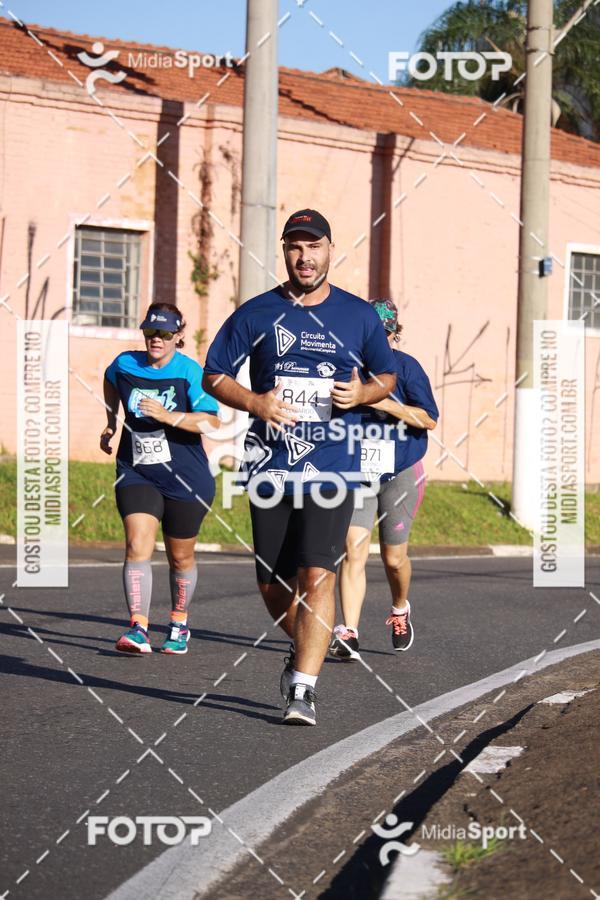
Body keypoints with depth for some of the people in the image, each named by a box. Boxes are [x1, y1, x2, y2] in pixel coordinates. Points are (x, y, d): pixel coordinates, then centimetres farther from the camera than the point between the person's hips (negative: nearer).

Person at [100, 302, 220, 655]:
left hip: (185, 479, -2)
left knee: (181, 557, 12)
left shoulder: (190, 371, -11)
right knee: (137, 546, -17)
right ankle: (138, 629, -20)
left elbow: (211, 423, -19)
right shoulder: (125, 364, 0)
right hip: (136, 472, 2)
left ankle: (179, 626, 33)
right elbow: (111, 380, 27)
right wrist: (111, 422, 23)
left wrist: (169, 416, -29)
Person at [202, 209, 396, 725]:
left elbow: (388, 376, 17)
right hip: (271, 465, 2)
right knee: (272, 584, 9)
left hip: (332, 465, -1)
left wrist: (362, 393, -5)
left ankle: (303, 689, -9)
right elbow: (213, 376, 8)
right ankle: (305, 648, 38)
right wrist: (254, 402, -11)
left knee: (317, 576, -14)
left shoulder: (359, 315, 6)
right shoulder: (256, 314, 4)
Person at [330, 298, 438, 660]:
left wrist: (381, 402, -23)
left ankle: (400, 611, 40)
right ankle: (349, 635, -16)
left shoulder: (406, 366, -8)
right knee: (354, 552, -13)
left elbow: (430, 419, -14)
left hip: (400, 474, -2)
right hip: (357, 473, 2)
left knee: (394, 557, 9)